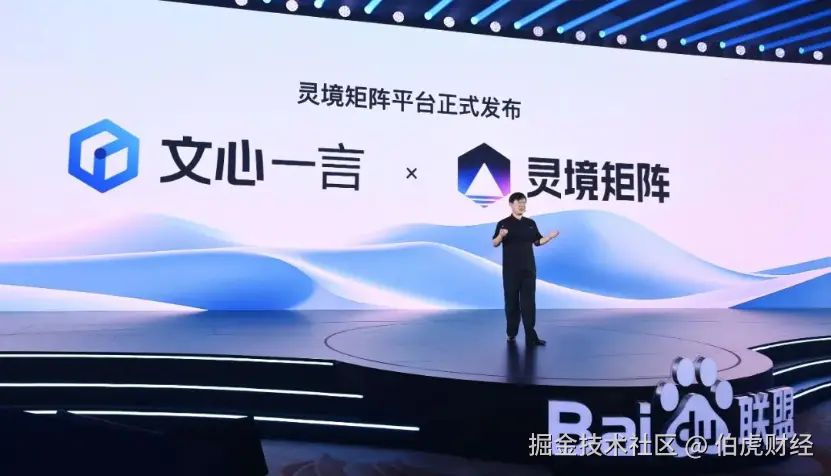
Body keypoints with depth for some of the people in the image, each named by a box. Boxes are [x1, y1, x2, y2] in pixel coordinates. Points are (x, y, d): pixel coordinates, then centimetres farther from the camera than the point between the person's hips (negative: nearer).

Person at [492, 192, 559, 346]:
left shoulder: (531, 223, 9)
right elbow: (495, 244, -10)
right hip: (511, 269, -3)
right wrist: (501, 235, -30)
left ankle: (531, 336, 0)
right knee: (512, 300, 3)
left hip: (529, 268, 3)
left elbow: (537, 241, 13)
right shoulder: (503, 223, -4)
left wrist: (550, 237, -3)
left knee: (529, 301, 0)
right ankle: (512, 334, 16)